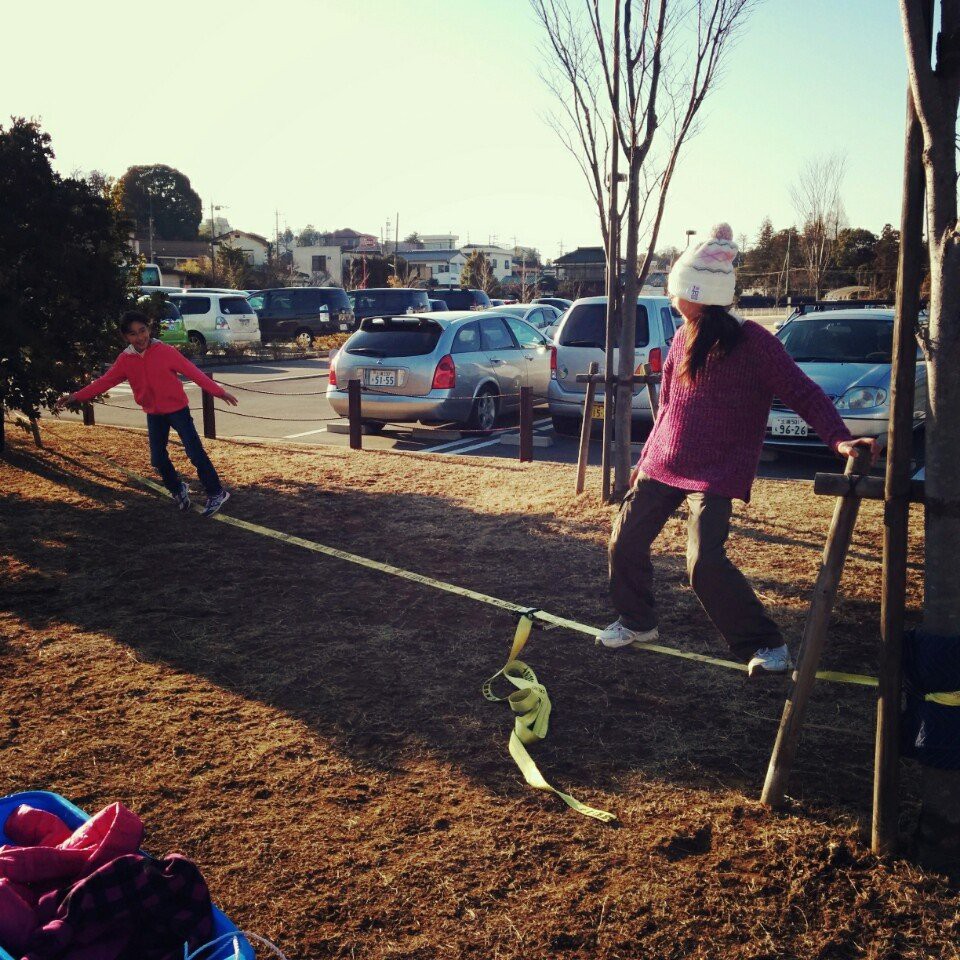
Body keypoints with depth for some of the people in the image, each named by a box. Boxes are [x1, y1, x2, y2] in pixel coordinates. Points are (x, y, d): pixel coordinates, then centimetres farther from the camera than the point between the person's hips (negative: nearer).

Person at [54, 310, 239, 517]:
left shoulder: (165, 351, -17)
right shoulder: (125, 360, -5)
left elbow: (193, 372, -16)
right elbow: (104, 382, -5)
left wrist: (219, 391, -18)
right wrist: (75, 397, -14)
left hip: (177, 409, -5)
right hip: (154, 414, 5)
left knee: (195, 453, -7)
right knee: (158, 459, 8)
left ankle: (216, 493, 6)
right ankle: (179, 490, 32)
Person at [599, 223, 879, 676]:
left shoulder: (752, 342, -13)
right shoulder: (684, 338, 7)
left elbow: (803, 393, -15)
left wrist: (839, 439, -31)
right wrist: (645, 459, 21)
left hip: (715, 476, -7)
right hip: (662, 467, 7)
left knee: (705, 563, -18)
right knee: (625, 541, 5)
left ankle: (766, 644, 1)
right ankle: (637, 622, 29)